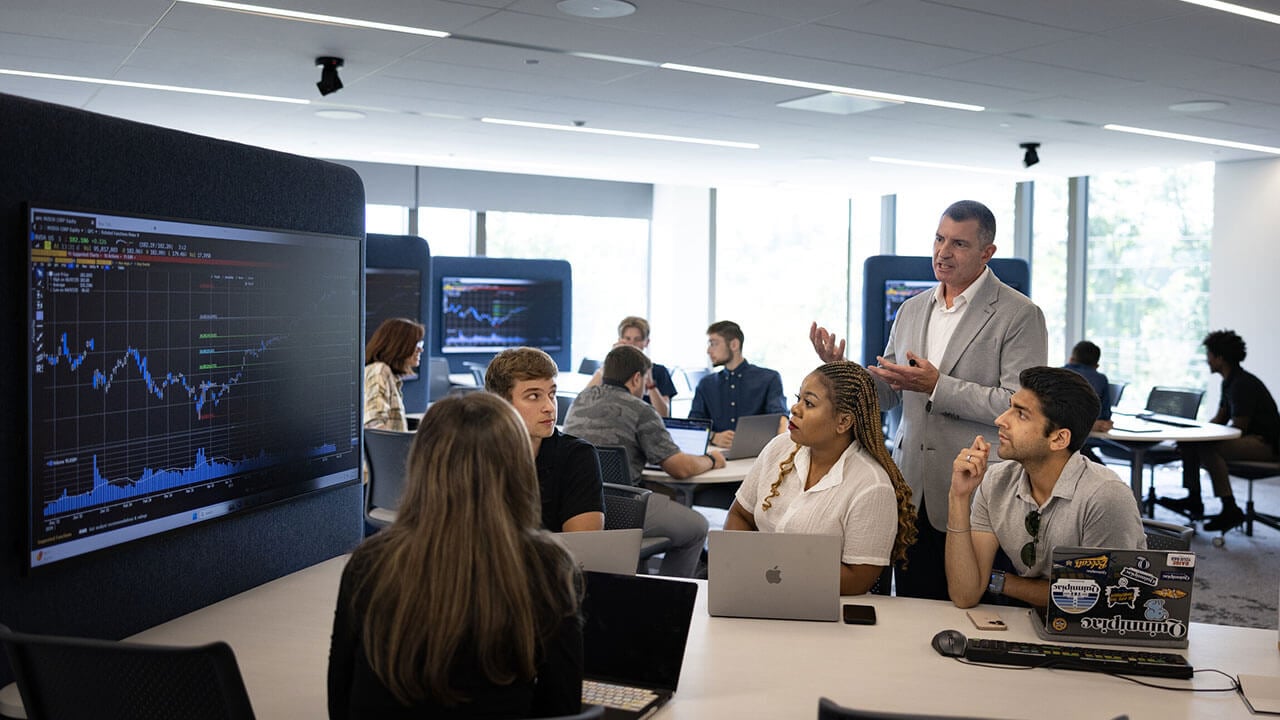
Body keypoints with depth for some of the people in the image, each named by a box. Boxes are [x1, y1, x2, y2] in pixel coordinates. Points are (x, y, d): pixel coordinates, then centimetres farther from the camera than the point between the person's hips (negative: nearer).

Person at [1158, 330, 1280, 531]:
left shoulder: (1243, 384, -21)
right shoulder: (1229, 382, 11)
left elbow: (1238, 429, -22)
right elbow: (1220, 419, 16)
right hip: (1248, 439, 11)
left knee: (1209, 448, -32)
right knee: (1188, 442, 5)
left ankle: (1230, 510, -25)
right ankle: (1193, 500, 5)